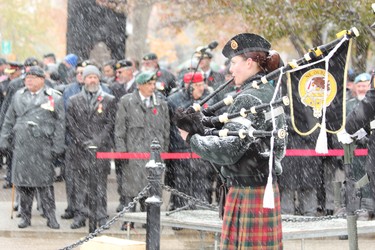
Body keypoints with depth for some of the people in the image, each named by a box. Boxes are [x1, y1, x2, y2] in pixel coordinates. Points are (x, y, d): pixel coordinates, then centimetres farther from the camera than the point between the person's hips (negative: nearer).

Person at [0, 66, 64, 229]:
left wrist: (57, 147, -5)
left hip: (42, 145, -3)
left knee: (45, 182, -2)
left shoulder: (54, 98, 3)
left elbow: (59, 124, 1)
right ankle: (25, 216, 12)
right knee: (22, 181, 3)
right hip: (21, 144, 3)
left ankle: (50, 216, 5)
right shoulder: (18, 96, 14)